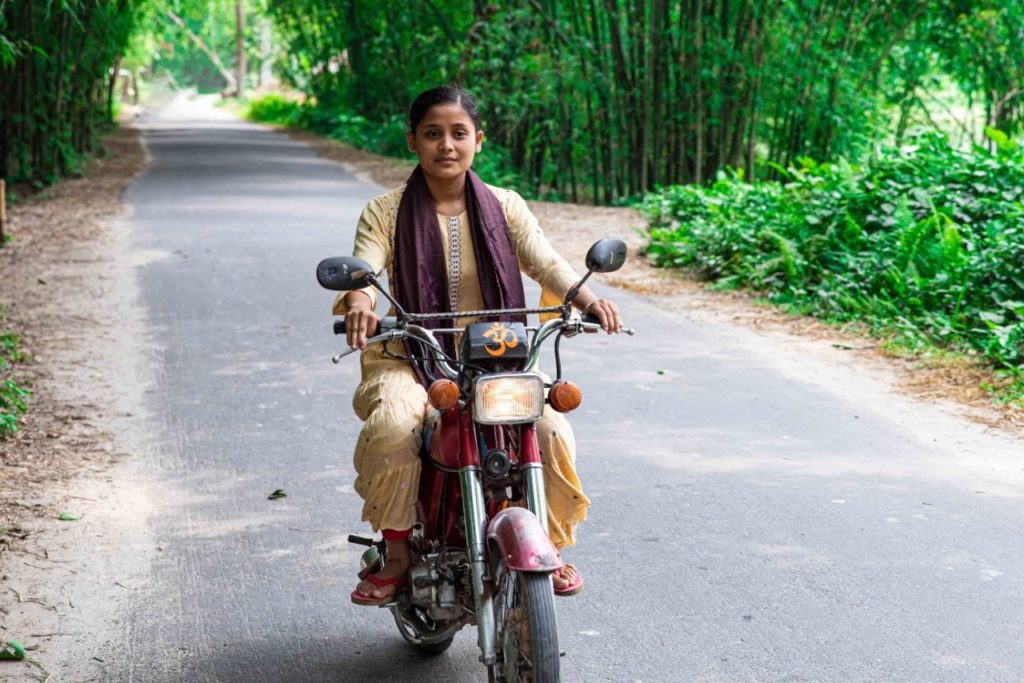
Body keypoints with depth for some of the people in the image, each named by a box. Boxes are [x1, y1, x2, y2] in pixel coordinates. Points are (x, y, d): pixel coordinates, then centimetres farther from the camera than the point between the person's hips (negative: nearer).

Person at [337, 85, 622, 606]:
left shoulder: (504, 206, 7)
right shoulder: (385, 212, 3)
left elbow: (544, 260, -6)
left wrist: (587, 298, -27)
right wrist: (359, 302, -38)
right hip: (410, 361, -2)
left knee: (551, 431, -23)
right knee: (391, 428, -34)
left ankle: (547, 546, 3)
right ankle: (397, 553, -12)